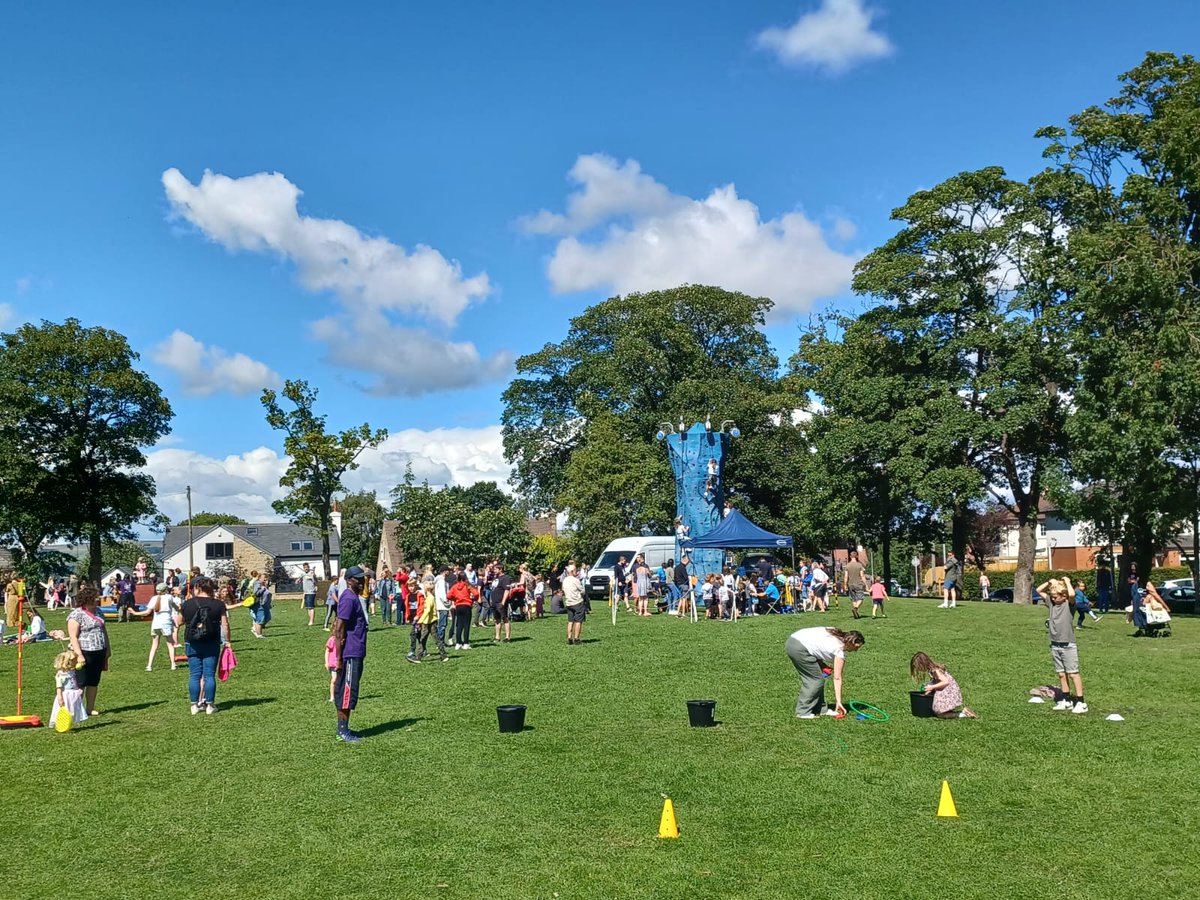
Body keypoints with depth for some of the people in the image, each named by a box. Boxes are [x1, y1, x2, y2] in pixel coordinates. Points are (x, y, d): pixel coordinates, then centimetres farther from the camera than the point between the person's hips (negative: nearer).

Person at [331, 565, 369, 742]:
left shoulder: (353, 597, 14)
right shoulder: (348, 598, -17)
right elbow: (339, 629, -21)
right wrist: (339, 657, -21)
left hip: (356, 654, 10)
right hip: (350, 655, -10)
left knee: (345, 691, 14)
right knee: (347, 691, -4)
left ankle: (343, 729, 21)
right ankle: (343, 732, 2)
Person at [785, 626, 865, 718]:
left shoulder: (836, 635, 17)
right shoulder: (840, 650, -4)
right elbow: (837, 678, -3)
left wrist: (821, 664, 14)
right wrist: (838, 701, 1)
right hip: (799, 649, -9)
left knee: (810, 678, 17)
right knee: (817, 680, 1)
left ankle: (820, 709, 24)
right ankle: (803, 712, 4)